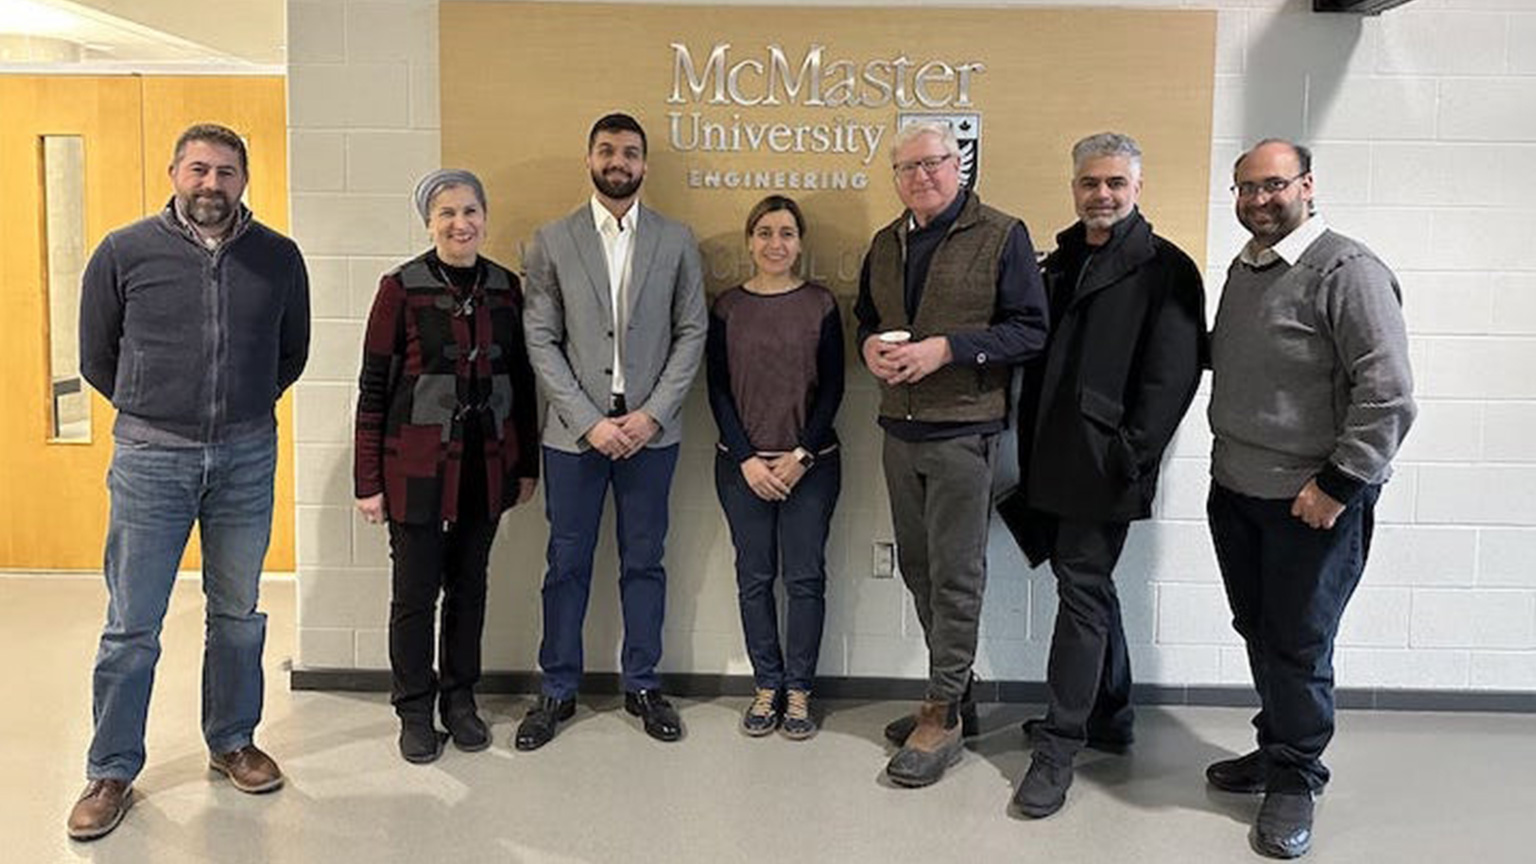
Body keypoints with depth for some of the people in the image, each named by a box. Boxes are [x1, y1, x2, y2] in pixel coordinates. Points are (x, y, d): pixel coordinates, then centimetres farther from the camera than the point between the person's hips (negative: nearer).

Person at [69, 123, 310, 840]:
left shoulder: (279, 258, 1)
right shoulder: (123, 253, -4)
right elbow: (97, 359, 7)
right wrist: (155, 410, 12)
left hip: (247, 457, 2)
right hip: (151, 457, -2)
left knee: (238, 614, 14)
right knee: (132, 626, 4)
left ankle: (232, 742, 31)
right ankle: (111, 772, 20)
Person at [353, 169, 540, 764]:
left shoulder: (505, 287, 5)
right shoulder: (401, 288, -6)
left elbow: (521, 379, 10)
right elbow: (373, 387, -5)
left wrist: (527, 464, 10)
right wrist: (368, 480, -7)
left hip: (486, 465, 4)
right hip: (418, 465, -3)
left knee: (470, 586, 14)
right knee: (415, 592, 6)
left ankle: (460, 700, 30)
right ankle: (415, 712, 23)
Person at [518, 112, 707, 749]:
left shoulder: (676, 241, 5)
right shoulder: (552, 242, 3)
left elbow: (692, 333, 2)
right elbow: (541, 340, -1)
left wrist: (651, 414, -9)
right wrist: (588, 420, -10)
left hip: (651, 430, 1)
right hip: (574, 431, 0)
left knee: (644, 562, 10)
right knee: (567, 564, 8)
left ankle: (642, 685, 25)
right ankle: (558, 690, 22)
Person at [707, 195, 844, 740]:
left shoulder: (820, 304, 2)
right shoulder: (727, 307, 4)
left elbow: (832, 388, 0)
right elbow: (718, 390, 2)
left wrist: (802, 455, -9)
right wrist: (748, 460, -7)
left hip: (810, 464, -1)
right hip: (742, 465, 1)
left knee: (805, 578, 3)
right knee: (754, 578, 6)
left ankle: (798, 690, 16)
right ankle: (767, 686, 20)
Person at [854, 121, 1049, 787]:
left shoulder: (1001, 237, -4)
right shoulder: (887, 244, 15)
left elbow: (1030, 330, -10)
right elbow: (865, 317, 24)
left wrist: (946, 348, -19)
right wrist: (870, 345, 0)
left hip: (963, 431, -6)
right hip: (899, 429, 7)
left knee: (956, 576, -2)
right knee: (919, 570, 13)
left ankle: (943, 714, 9)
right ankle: (953, 692, 28)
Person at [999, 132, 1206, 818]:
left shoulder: (1165, 269, -6)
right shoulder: (1062, 261, 16)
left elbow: (1171, 376, -12)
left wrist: (1130, 457, -18)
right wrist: (1030, 451, 10)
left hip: (1104, 468, -7)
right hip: (1053, 465, 8)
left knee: (1083, 593, -4)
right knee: (1090, 588, 17)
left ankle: (1058, 748, 4)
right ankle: (1111, 718, 34)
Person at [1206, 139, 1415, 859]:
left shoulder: (1347, 270, -13)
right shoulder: (1243, 269, 12)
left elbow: (1388, 393, -18)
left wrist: (1339, 486, -17)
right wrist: (1227, 463, 13)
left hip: (1312, 501, -7)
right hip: (1235, 490, 7)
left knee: (1299, 644, 4)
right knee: (1257, 631, 17)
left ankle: (1295, 779, 21)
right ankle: (1275, 747, 34)